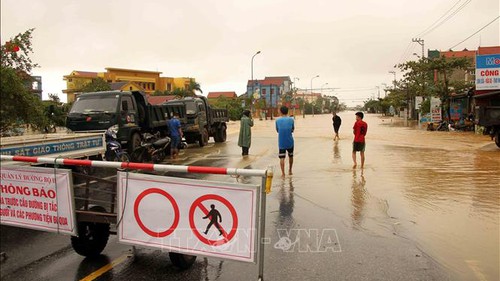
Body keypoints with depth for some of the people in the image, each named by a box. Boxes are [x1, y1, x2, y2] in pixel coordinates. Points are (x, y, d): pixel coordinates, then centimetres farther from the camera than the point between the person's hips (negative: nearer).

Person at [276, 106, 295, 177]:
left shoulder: (277, 120, -2)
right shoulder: (291, 119, -2)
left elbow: (277, 130, 9)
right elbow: (292, 129, 7)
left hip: (281, 142, -1)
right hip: (290, 142, 1)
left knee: (282, 158, 1)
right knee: (290, 156, 19)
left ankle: (283, 173, -7)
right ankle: (290, 170, 31)